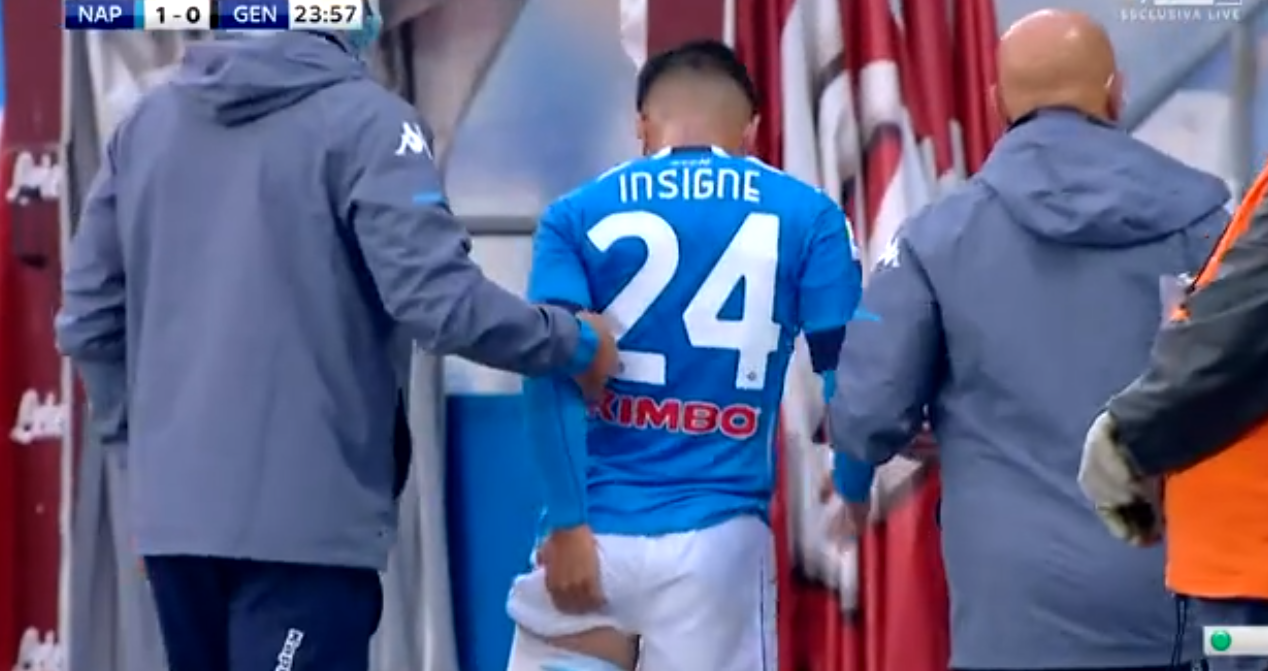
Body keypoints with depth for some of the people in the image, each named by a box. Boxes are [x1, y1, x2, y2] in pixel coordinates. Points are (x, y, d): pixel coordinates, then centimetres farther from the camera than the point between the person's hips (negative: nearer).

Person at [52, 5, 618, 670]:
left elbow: (88, 317, 13)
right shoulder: (362, 119, -8)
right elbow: (440, 303, -15)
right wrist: (574, 343, 0)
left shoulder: (146, 121, 11)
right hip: (306, 516, -6)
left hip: (173, 512, 6)